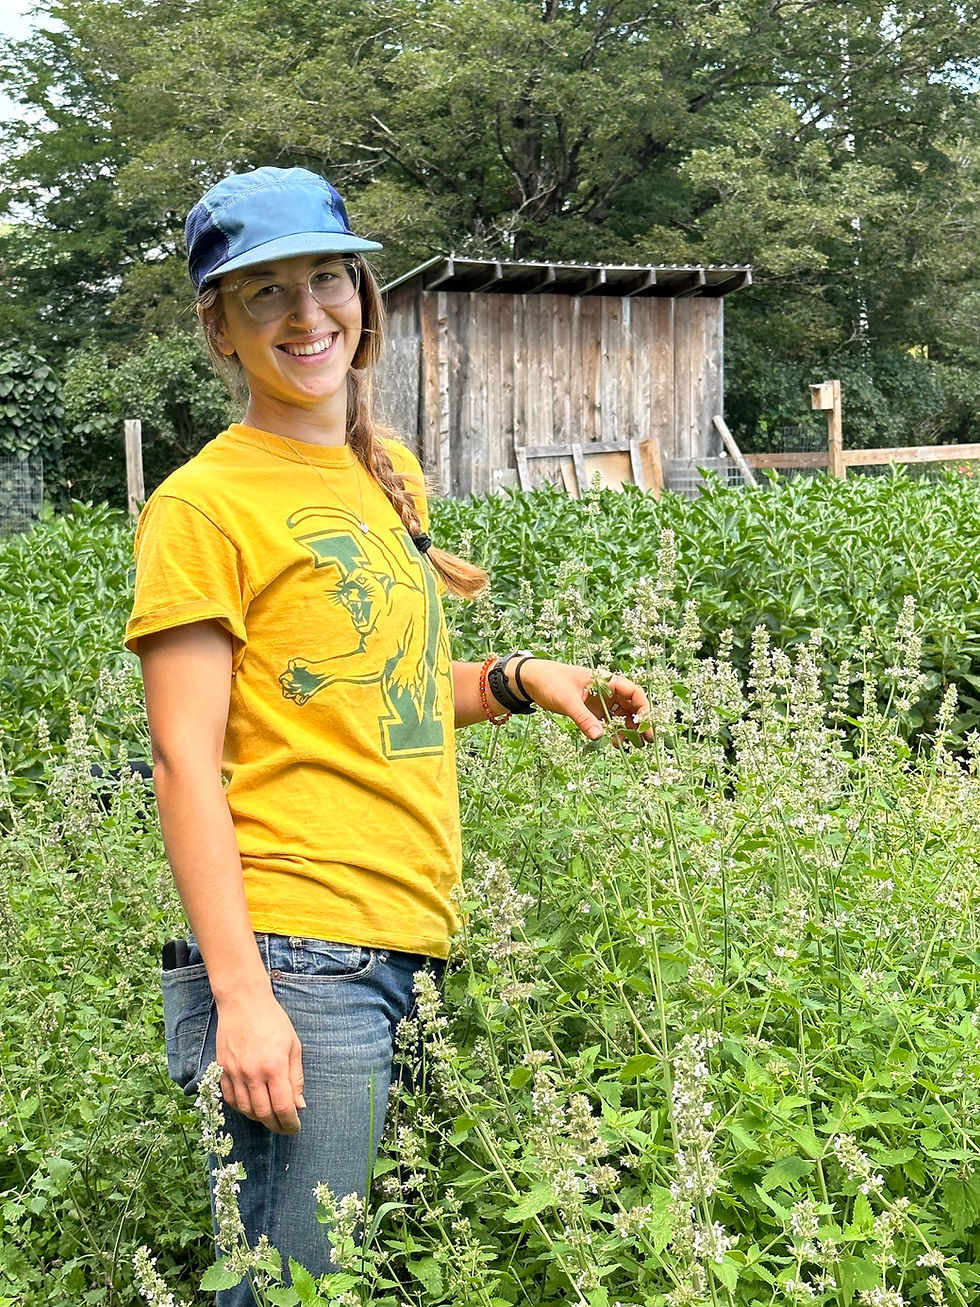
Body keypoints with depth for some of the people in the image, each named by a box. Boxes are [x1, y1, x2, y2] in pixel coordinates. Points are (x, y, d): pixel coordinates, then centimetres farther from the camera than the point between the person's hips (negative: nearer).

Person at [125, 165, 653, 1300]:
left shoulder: (389, 473, 14)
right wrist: (239, 991, -17)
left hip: (416, 948, 8)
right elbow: (185, 760, -12)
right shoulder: (204, 503, -8)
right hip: (296, 955, -7)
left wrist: (516, 680, 6)